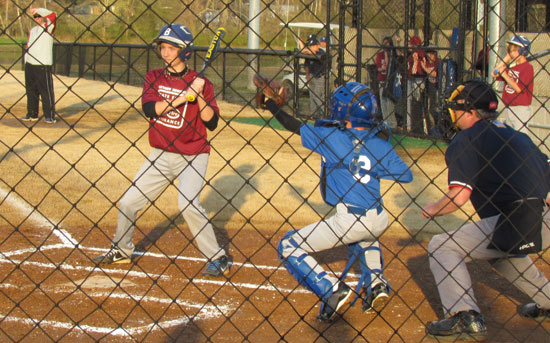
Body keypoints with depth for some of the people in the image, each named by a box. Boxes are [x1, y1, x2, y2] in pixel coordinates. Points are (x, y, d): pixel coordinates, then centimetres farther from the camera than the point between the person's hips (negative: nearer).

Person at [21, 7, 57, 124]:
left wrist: (38, 10, -22)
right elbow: (28, 47, 21)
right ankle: (32, 114, 21)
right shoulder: (32, 30, 18)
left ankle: (50, 116, -3)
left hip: (43, 65, -7)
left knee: (46, 91, -6)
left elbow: (52, 15, -22)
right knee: (31, 90, 12)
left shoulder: (48, 27, -2)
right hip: (30, 65, 7)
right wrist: (26, 64, 14)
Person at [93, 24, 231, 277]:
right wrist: (182, 97, -25)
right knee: (128, 202, 7)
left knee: (187, 204, -24)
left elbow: (212, 123, -13)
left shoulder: (200, 82, -7)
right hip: (160, 155, 5)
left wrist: (199, 96, -25)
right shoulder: (153, 78, 1)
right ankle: (121, 250, 32)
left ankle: (218, 259, -10)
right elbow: (149, 108, -16)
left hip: (192, 157, -4)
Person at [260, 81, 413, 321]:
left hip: (348, 220, -6)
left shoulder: (333, 137, -8)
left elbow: (295, 127, 2)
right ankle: (376, 281, 17)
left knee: (288, 247, 5)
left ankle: (332, 290, -11)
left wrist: (269, 103, 16)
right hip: (378, 220, 6)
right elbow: (405, 175, 8)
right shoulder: (380, 143, 4)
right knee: (364, 237, 43)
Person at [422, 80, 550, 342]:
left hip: (516, 225, -8)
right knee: (500, 249, 37)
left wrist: (433, 210, 7)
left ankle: (465, 318, -15)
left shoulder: (465, 139, -2)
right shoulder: (515, 134, 21)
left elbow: (459, 197, -12)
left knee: (441, 247, -1)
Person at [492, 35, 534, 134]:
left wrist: (505, 75, -16)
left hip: (521, 108, -8)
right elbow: (494, 74, 9)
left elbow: (519, 88, -18)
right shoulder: (511, 67, 12)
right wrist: (507, 58, 8)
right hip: (509, 108, 8)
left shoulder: (527, 67, -11)